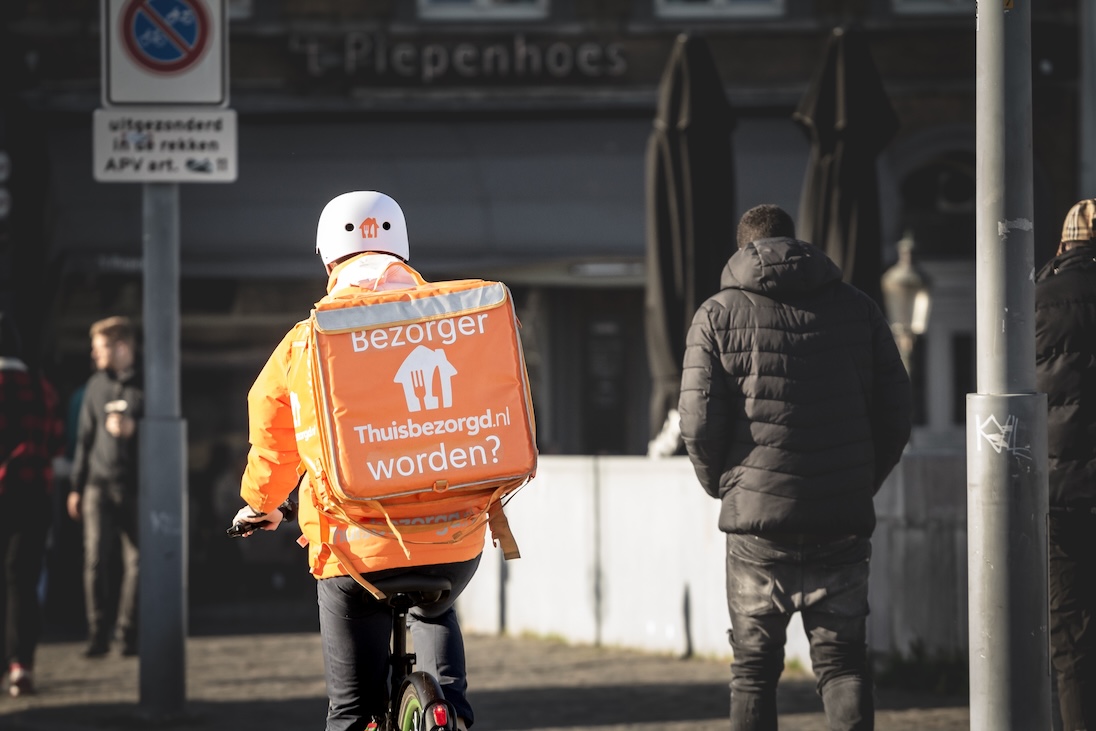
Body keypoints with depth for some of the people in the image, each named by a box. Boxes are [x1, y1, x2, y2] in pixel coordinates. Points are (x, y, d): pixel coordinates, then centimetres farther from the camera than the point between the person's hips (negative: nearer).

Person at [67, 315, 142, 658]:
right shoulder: (96, 385, 12)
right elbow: (85, 437, 16)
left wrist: (132, 428, -18)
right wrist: (77, 486, 15)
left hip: (137, 486, -3)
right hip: (99, 484, 3)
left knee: (135, 560, -1)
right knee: (96, 559, -6)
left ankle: (128, 633, 6)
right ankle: (98, 634, -3)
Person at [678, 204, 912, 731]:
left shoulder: (718, 315, 0)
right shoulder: (857, 308, 7)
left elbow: (699, 423, -7)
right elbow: (894, 414, 7)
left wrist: (723, 485, 11)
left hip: (758, 518, -2)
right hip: (844, 521, 2)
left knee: (754, 668, 9)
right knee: (842, 660, 7)